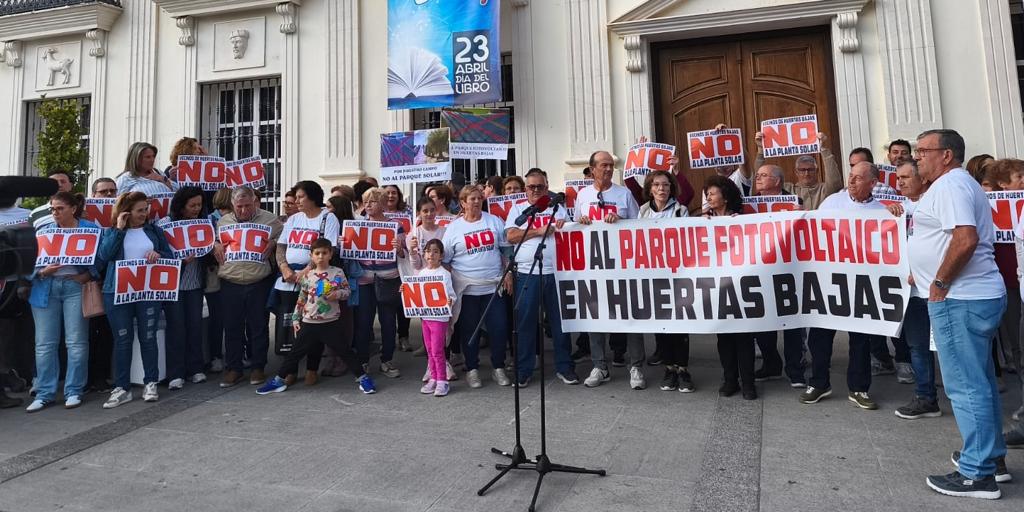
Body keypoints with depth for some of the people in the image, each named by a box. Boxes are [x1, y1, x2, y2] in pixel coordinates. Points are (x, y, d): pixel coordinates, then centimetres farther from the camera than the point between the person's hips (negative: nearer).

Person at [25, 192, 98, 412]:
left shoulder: (90, 228, 4)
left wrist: (88, 275, -15)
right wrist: (43, 272, -10)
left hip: (75, 286, -3)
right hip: (46, 288, 4)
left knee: (76, 342, -2)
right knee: (44, 343, 4)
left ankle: (74, 391, 7)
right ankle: (44, 393, 13)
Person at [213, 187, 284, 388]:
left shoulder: (270, 219, 2)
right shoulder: (223, 221, 12)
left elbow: (284, 239, 6)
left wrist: (273, 243, -13)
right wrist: (215, 245, 1)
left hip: (259, 283, -2)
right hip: (230, 284, 3)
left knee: (259, 327, 6)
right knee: (232, 328, 8)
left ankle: (258, 368, 19)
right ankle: (233, 369, 20)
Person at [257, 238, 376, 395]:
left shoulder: (338, 272, -4)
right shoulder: (307, 275, 3)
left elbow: (347, 291, 0)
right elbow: (301, 299, 9)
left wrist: (337, 294, -20)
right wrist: (296, 319, 8)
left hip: (331, 323, -2)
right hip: (309, 323, 2)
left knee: (345, 351, 1)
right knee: (295, 352, 10)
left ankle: (363, 378, 9)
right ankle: (278, 380, 23)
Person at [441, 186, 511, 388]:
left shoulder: (494, 221, 6)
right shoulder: (453, 227, 1)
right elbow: (444, 260, 3)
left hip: (493, 286, 1)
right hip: (466, 289, -1)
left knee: (499, 328, 1)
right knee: (469, 331, 7)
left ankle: (498, 368, 18)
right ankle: (472, 369, 22)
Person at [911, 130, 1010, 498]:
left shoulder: (949, 185, -13)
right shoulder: (961, 184, 20)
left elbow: (965, 238, -27)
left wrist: (940, 282, -18)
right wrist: (926, 273, 20)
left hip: (960, 300, -11)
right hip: (981, 294, 11)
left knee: (965, 386, -4)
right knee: (980, 381, 18)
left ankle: (977, 473, 4)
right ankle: (992, 456, 29)